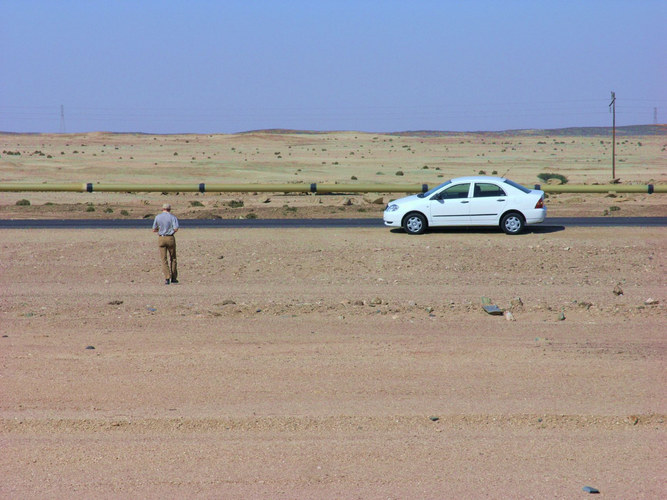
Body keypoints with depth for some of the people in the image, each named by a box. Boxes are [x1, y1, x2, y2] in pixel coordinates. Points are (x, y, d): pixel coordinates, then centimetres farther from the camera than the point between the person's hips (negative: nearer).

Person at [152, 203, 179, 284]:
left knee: (164, 259, 2)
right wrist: (172, 231, 8)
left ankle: (167, 278, -10)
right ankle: (173, 278, 16)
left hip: (161, 238, 1)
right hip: (170, 238, -1)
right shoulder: (172, 217, -4)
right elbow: (176, 228, -14)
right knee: (172, 258, 14)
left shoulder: (157, 217, 2)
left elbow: (154, 230, 5)